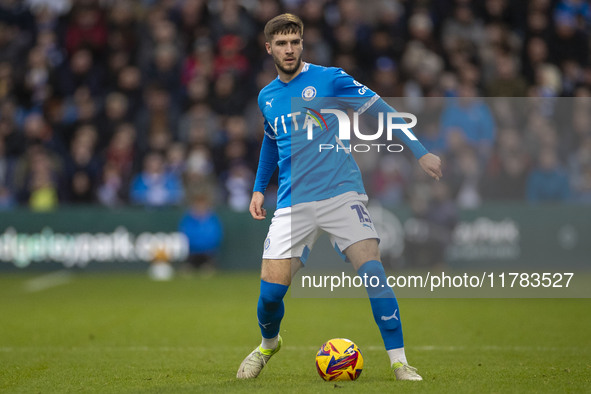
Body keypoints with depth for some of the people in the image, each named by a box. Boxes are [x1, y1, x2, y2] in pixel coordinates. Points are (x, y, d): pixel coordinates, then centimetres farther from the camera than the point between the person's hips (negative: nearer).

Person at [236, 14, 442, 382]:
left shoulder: (328, 78, -2)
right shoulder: (267, 97, 13)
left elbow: (380, 110, -4)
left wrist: (420, 151, -11)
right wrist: (259, 188, 25)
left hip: (341, 192, -3)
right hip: (293, 204, 3)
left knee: (373, 271, -19)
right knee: (271, 289, -6)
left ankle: (400, 362, -12)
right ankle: (268, 344, 27)